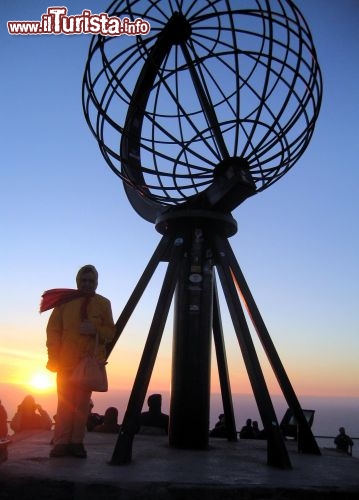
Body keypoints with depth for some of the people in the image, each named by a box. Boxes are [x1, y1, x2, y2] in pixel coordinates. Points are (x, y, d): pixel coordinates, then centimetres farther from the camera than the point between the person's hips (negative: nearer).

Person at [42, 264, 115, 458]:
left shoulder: (103, 304, 7)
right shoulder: (65, 301, 4)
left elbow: (111, 333, 8)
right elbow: (53, 330, 1)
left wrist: (95, 330, -13)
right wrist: (54, 357, -7)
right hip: (66, 361, 0)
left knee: (83, 403, 1)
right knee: (65, 403, 1)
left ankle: (77, 442, 8)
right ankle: (61, 442, 7)